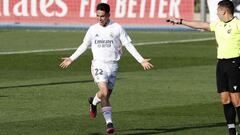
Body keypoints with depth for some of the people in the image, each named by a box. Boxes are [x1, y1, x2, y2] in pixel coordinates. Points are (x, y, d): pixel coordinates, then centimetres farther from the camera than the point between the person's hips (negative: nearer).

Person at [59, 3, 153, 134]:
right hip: (98, 64, -1)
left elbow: (128, 45, 1)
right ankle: (109, 122, -11)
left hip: (112, 65, 1)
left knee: (106, 95, 5)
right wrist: (71, 59, 17)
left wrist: (141, 60, -5)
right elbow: (84, 45, 16)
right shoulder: (93, 29, 3)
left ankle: (94, 101, 40)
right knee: (104, 92, -19)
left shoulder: (117, 28, -2)